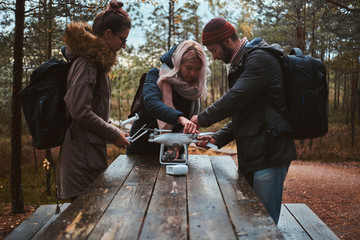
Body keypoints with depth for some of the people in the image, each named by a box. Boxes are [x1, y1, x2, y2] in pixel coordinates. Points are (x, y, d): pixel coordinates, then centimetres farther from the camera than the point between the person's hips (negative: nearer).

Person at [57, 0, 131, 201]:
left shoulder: (96, 62, 16)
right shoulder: (86, 63, -15)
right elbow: (80, 112, -22)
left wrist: (112, 129, 13)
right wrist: (114, 134, -13)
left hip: (91, 153, 10)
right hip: (83, 156, -10)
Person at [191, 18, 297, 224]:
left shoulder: (260, 59, -11)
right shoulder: (242, 64, 20)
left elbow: (235, 98, -23)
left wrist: (201, 119, -8)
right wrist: (218, 139, 8)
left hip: (269, 155, -10)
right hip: (252, 156, 10)